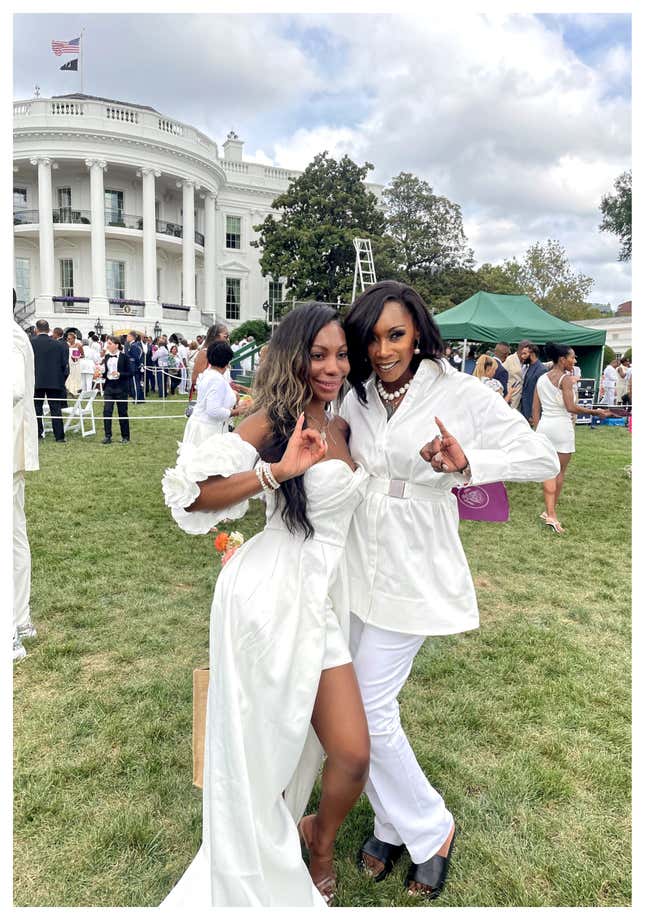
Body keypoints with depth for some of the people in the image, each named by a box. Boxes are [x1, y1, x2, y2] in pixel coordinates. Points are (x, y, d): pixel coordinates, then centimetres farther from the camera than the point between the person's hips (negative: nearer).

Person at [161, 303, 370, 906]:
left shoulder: (342, 429, 12)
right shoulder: (273, 420, -7)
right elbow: (193, 495, -14)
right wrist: (278, 470, -24)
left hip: (320, 598, 6)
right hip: (271, 591, -5)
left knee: (352, 754, 4)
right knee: (257, 746, 10)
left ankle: (319, 844, 38)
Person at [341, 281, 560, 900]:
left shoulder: (459, 393, -10)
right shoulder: (355, 399, 4)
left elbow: (543, 460, -10)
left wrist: (468, 462, -24)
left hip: (414, 574, -5)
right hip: (359, 567, 6)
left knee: (369, 707, -2)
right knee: (362, 704, 13)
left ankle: (429, 829, 24)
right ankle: (395, 824, 36)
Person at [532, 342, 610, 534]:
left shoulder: (541, 379, 9)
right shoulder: (566, 378, -10)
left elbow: (535, 409, 9)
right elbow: (570, 407, -19)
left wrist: (537, 431, 15)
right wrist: (595, 412, -10)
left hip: (544, 426, 6)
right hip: (562, 426, -5)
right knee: (560, 472, 9)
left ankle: (550, 513, 0)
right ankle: (549, 511, 16)